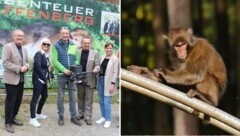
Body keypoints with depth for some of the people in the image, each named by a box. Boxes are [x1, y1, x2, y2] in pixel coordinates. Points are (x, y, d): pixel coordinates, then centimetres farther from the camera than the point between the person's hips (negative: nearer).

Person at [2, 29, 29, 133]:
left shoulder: (24, 49, 15)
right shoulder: (7, 47, -8)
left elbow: (26, 62, 20)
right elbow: (5, 63, -16)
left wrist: (26, 67, -5)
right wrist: (19, 69, -20)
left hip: (21, 79, 7)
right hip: (11, 79, -7)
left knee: (18, 100, 13)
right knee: (10, 101, -2)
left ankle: (13, 118, 29)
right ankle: (8, 123, 7)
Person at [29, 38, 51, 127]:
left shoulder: (46, 55, 14)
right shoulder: (39, 54, -11)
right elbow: (38, 67, -19)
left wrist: (47, 78, 3)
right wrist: (45, 78, -14)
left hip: (44, 79, 10)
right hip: (38, 79, -10)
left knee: (44, 96, 18)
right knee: (35, 97, -9)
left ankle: (38, 114, 32)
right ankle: (32, 119, -10)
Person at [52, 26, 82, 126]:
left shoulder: (73, 46, 9)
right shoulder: (56, 46, -4)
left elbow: (77, 59, 9)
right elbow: (54, 60, -12)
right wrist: (64, 70, -19)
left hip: (72, 74, 3)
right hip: (61, 75, -3)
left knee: (72, 97, 7)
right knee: (60, 97, 4)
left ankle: (73, 117, 14)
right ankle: (61, 117, 14)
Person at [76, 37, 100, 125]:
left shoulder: (94, 53, 2)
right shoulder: (77, 52, 5)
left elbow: (98, 65, 0)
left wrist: (96, 69, -22)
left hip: (90, 80, -2)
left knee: (88, 99, 1)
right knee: (80, 98, 13)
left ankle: (88, 116, 5)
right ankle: (81, 114, 26)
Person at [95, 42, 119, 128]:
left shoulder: (115, 59, -7)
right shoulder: (103, 58, 11)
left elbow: (115, 72, -11)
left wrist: (112, 84, -16)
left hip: (108, 81, -6)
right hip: (100, 80, 7)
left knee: (106, 101, -7)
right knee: (101, 100, 11)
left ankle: (108, 120, 2)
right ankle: (103, 117, 23)